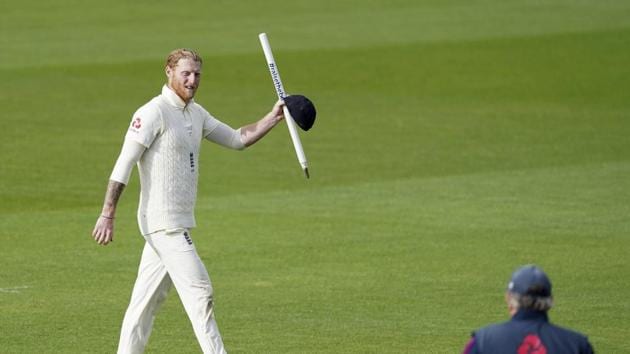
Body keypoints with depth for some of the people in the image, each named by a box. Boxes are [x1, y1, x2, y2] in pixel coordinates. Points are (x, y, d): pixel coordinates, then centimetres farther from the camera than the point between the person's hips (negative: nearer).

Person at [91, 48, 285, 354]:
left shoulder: (196, 114, 15)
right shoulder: (153, 113, -12)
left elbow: (236, 139, 22)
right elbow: (124, 163, -15)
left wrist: (273, 118, 7)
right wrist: (107, 215, -20)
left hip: (179, 222, 9)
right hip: (163, 222, -9)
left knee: (146, 299, 10)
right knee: (198, 289, -10)